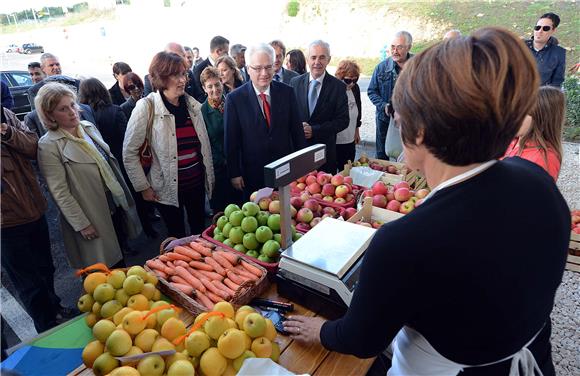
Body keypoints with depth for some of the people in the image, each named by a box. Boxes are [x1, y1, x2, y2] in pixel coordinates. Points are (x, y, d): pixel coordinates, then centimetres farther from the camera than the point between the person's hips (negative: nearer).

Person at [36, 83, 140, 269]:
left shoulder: (89, 127, 3)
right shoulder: (49, 146, -16)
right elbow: (60, 193, -15)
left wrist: (125, 196, 14)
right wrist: (81, 224, -15)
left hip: (117, 204, 6)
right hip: (95, 218, -6)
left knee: (119, 257, 22)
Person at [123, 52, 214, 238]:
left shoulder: (192, 104, 1)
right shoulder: (146, 107, -13)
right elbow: (129, 153, -8)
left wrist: (210, 177, 11)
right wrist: (143, 187, -7)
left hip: (197, 182, 4)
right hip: (168, 187, -4)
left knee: (200, 230, 18)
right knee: (177, 236, 14)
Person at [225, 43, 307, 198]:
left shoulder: (287, 92, -2)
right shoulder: (234, 98, -8)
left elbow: (297, 130, 3)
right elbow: (231, 140, -5)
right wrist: (234, 174, -4)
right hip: (252, 174, -2)